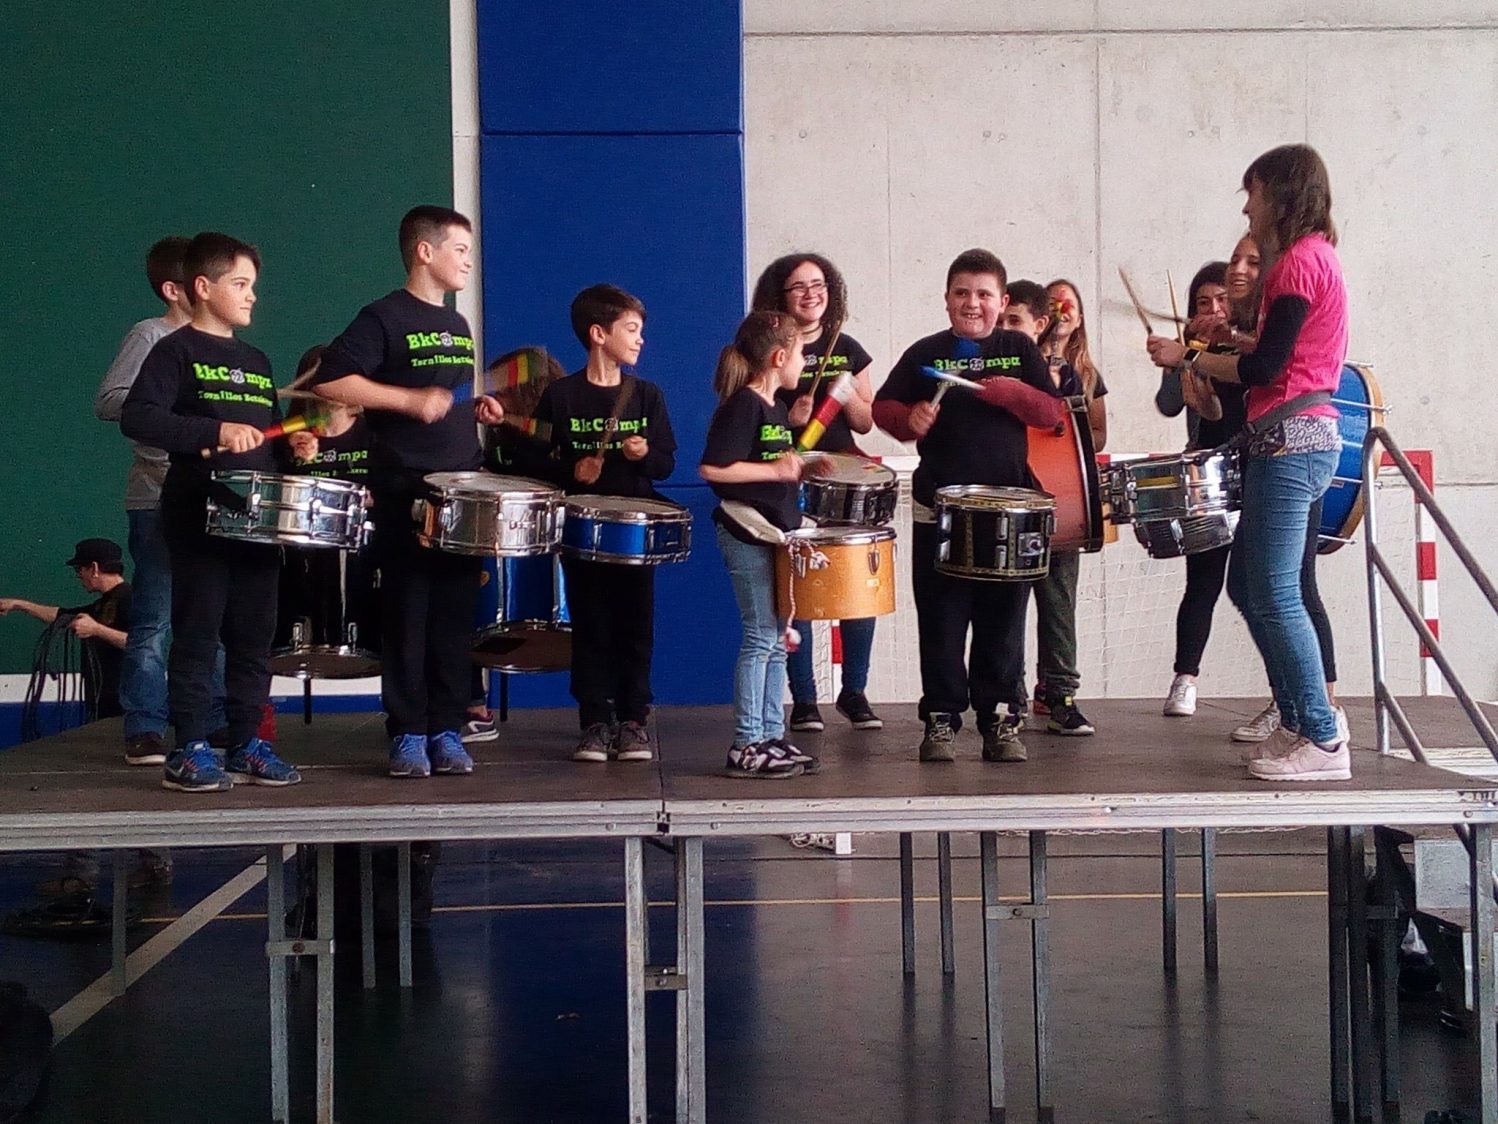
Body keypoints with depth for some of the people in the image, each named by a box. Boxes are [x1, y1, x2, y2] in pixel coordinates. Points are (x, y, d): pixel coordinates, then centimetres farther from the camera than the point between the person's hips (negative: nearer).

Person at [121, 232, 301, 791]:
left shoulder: (256, 361, 18)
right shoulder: (177, 350, -3)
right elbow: (136, 416, -17)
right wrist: (215, 432, -23)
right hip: (197, 514, -7)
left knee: (254, 635, 8)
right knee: (198, 634, -4)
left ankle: (247, 744, 15)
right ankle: (189, 751, 2)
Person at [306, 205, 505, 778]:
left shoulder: (458, 325, 18)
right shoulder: (384, 318, -5)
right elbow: (330, 380, -15)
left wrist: (477, 408, 9)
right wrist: (410, 399, -19)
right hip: (405, 492, -6)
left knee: (455, 618, 6)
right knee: (407, 617, -1)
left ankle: (447, 731, 12)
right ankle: (408, 733, 6)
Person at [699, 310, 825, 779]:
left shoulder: (776, 408, 14)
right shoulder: (742, 406, -14)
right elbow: (712, 468, -22)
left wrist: (801, 465, 9)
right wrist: (774, 468, -19)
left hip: (775, 533, 10)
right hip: (747, 533, -9)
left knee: (778, 639, 11)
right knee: (761, 637, -7)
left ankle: (771, 737, 18)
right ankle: (745, 746, -2)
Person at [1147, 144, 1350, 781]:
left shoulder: (1298, 261, -12)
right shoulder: (1317, 256, 19)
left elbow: (1265, 367, -16)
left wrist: (1188, 360, -6)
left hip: (1289, 441, -10)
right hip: (1303, 437, 10)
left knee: (1274, 594, -9)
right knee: (1248, 584, 13)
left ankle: (1323, 741, -5)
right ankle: (1297, 721, 18)